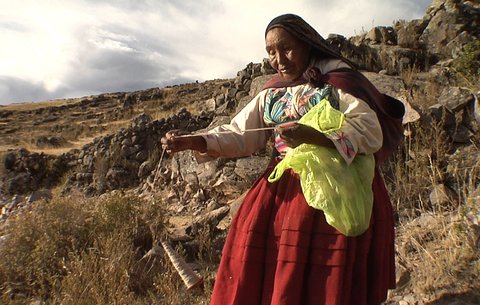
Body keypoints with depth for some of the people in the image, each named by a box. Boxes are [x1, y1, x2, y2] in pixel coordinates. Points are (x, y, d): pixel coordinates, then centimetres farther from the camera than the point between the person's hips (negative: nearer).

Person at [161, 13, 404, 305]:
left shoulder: (338, 78, -2)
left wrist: (316, 138, -27)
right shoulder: (272, 93, 12)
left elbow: (371, 131, -10)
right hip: (284, 189, 4)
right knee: (258, 270, -1)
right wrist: (193, 142, -6)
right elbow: (240, 134, 8)